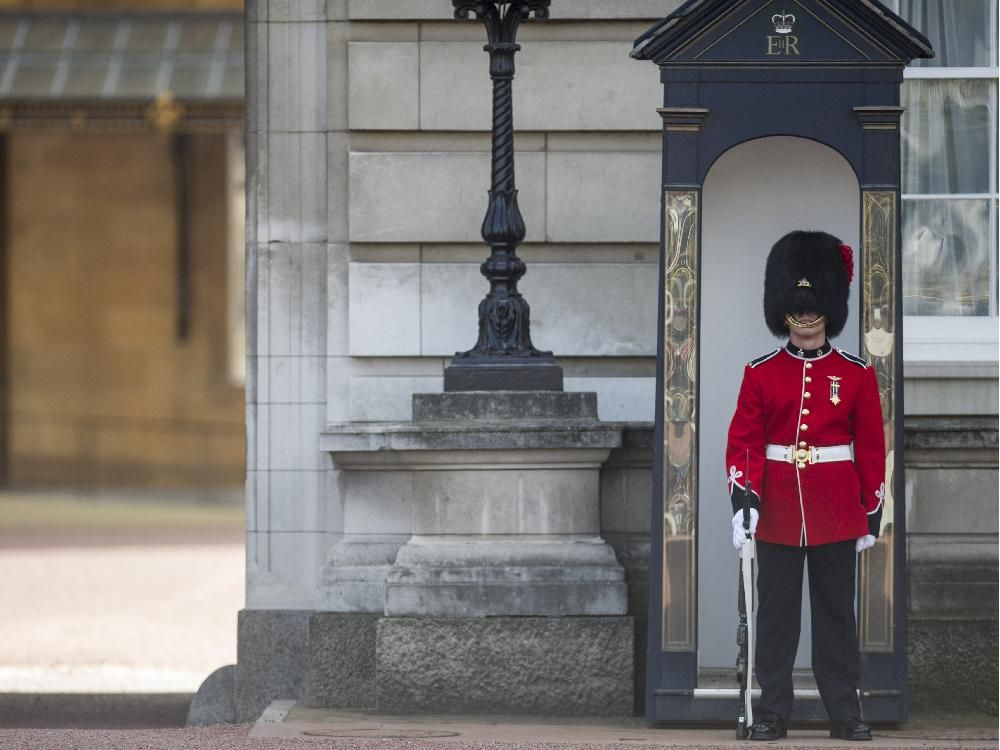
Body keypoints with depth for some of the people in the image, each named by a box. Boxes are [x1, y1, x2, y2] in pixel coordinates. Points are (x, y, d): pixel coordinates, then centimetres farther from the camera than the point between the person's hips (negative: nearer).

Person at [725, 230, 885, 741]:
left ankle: (845, 712, 8)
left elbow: (872, 448, 5)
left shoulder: (856, 374, 2)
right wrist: (742, 499, -13)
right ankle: (773, 709, 8)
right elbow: (743, 442, -1)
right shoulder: (761, 373, 2)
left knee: (836, 612, 3)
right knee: (775, 612, 3)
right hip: (777, 508, 0)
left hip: (836, 510, 0)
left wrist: (871, 514, 3)